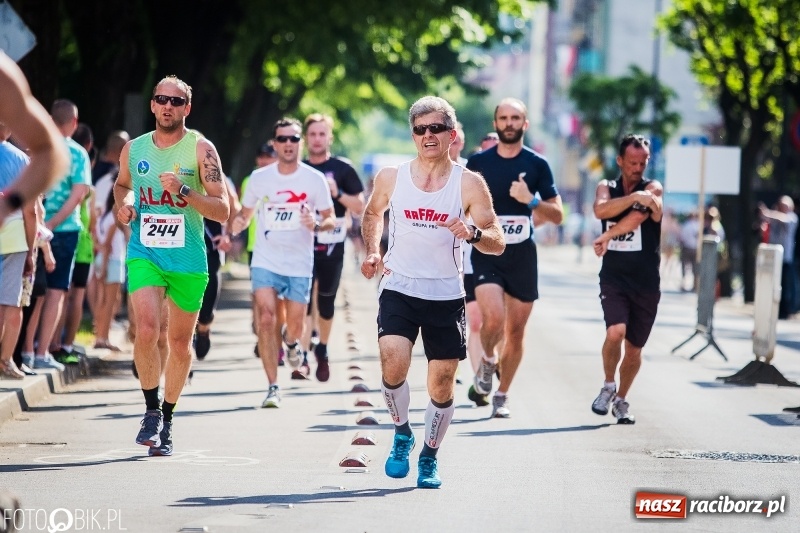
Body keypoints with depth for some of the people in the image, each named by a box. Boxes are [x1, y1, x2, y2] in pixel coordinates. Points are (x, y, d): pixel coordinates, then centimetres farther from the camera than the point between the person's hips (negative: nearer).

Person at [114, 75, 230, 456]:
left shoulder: (200, 149, -4)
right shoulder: (133, 149, 6)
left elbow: (223, 210, -7)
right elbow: (122, 184, 27)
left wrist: (184, 192, -21)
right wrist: (123, 203, 5)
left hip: (188, 260, -1)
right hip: (144, 254, 1)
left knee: (180, 343, 8)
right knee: (146, 331, -20)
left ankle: (167, 418, 25)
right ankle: (151, 410, -1)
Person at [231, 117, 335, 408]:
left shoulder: (315, 179, -3)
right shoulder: (259, 177, 1)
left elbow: (331, 220, 3)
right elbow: (245, 213, 13)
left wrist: (317, 224, -20)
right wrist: (238, 223, -11)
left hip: (300, 264, 0)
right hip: (265, 261, 0)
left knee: (295, 326, 5)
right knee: (266, 319, -16)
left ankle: (290, 341, 45)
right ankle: (273, 387, -11)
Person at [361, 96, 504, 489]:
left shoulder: (469, 184, -4)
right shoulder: (390, 177, 0)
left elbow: (498, 243, -5)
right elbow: (372, 213, 21)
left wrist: (472, 233, -26)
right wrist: (372, 251, 4)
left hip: (446, 295, 0)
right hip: (398, 289, 0)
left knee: (442, 383, 5)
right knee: (393, 363, -22)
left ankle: (429, 456, 27)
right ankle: (401, 434, 5)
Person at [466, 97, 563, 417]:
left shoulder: (537, 165, 2)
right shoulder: (478, 163, 2)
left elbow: (557, 215, 0)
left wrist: (531, 201, -15)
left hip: (522, 255, 2)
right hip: (486, 252, -2)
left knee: (516, 330, 5)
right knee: (493, 319, -22)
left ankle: (502, 397, 20)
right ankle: (488, 361, 10)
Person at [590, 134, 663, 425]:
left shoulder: (653, 189, 0)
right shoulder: (606, 187, 7)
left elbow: (637, 216, -19)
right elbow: (601, 210, -16)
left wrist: (607, 236, -17)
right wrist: (634, 196, -25)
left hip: (646, 283, 0)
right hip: (613, 278, 0)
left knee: (634, 347, 8)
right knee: (615, 331, -23)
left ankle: (621, 399, 28)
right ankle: (608, 386, 1)